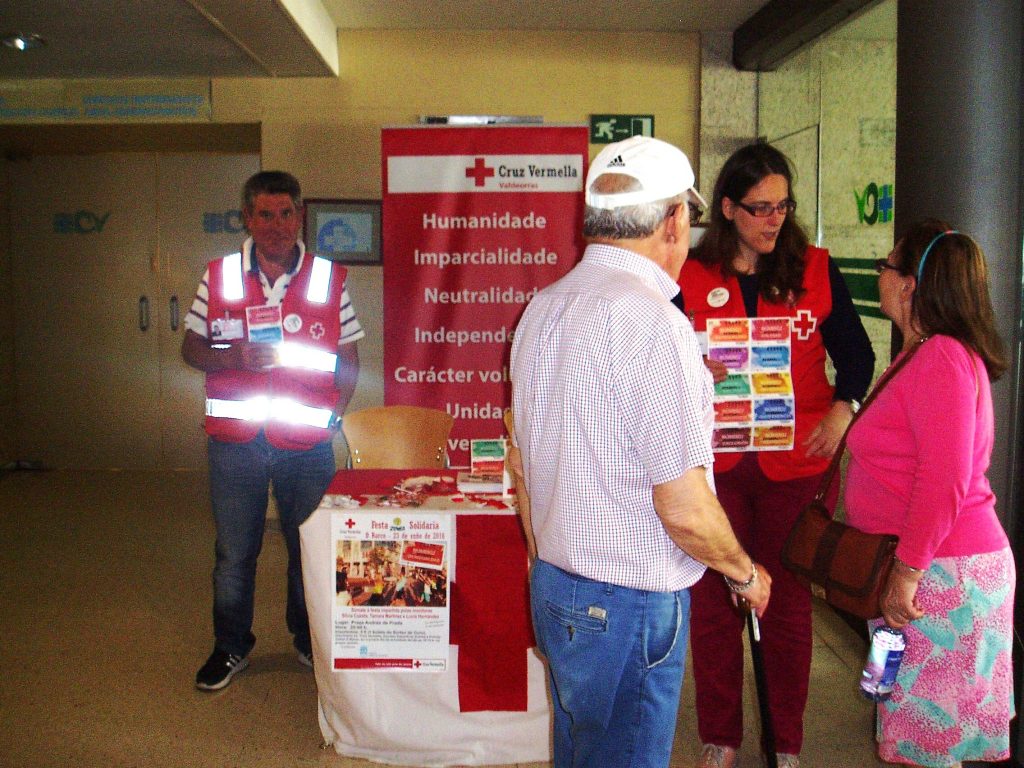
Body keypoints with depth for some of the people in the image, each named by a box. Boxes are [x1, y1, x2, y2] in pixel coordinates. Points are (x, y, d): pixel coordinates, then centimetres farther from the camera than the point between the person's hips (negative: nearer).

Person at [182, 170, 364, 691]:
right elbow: (191, 348, 6)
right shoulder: (218, 277, 3)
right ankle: (231, 647, 29)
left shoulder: (329, 279, 2)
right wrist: (237, 358, -14)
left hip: (307, 443, 0)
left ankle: (310, 640, 33)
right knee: (234, 550, 11)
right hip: (235, 440, 0)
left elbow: (348, 358, 7)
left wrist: (333, 414, -6)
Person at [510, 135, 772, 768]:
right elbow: (685, 509, -21)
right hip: (630, 604, -9)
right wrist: (746, 573, -3)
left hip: (553, 585, 9)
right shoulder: (650, 320, -21)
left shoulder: (542, 310, 7)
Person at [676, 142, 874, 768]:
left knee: (789, 602, 10)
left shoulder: (817, 270, 3)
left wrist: (843, 409, -11)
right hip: (715, 464, 0)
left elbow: (856, 353, 7)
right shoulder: (691, 278, 2)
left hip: (795, 464, 0)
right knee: (714, 603, 8)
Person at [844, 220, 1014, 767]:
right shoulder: (926, 354, 15)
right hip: (929, 564, 10)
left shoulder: (942, 358, -17)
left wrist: (908, 569, -20)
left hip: (941, 571, -10)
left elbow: (945, 478, -24)